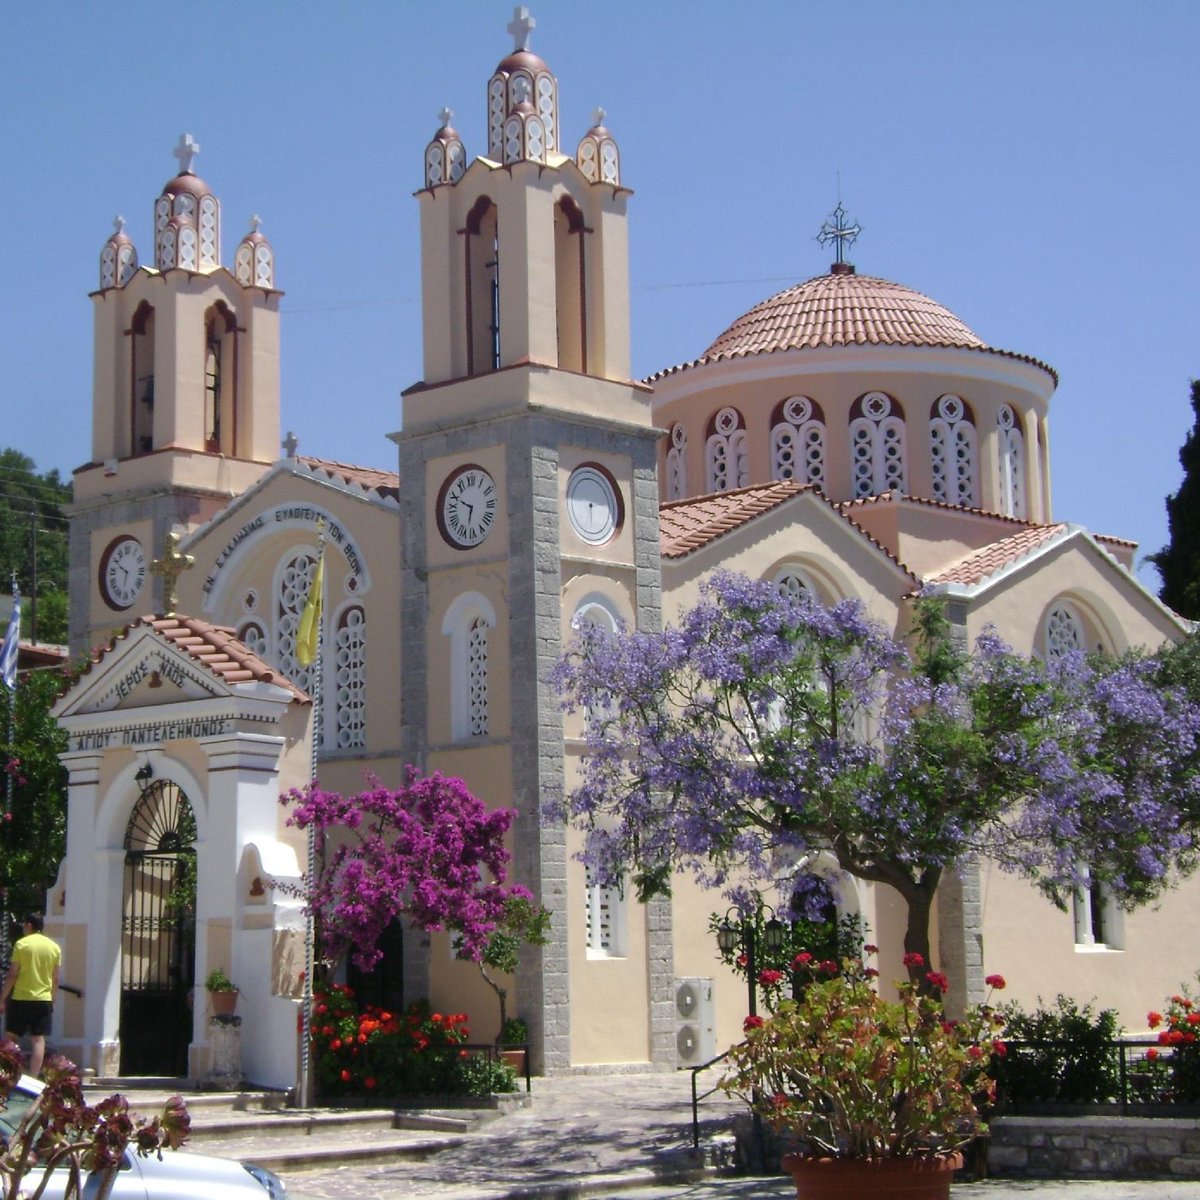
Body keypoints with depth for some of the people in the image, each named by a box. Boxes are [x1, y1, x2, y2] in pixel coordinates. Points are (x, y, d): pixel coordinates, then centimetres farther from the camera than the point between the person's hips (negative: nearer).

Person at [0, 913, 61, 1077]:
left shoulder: (21, 944, -6)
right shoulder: (54, 947, 6)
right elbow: (55, 979, 8)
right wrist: (52, 1000, 18)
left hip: (21, 998, -3)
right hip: (44, 999, 3)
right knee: (38, 1039, 2)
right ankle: (33, 1078, -3)